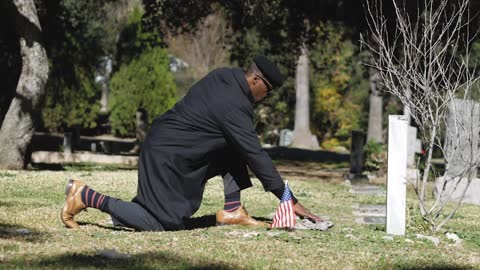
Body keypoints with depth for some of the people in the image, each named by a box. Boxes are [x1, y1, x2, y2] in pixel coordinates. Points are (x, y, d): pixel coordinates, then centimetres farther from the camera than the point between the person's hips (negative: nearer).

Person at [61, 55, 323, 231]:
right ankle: (86, 196, -4)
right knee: (165, 222, -7)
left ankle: (232, 210, 7)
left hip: (164, 139, 10)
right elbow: (256, 155, -22)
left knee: (235, 150, 9)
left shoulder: (223, 76, 3)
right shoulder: (235, 107, -23)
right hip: (166, 156, -10)